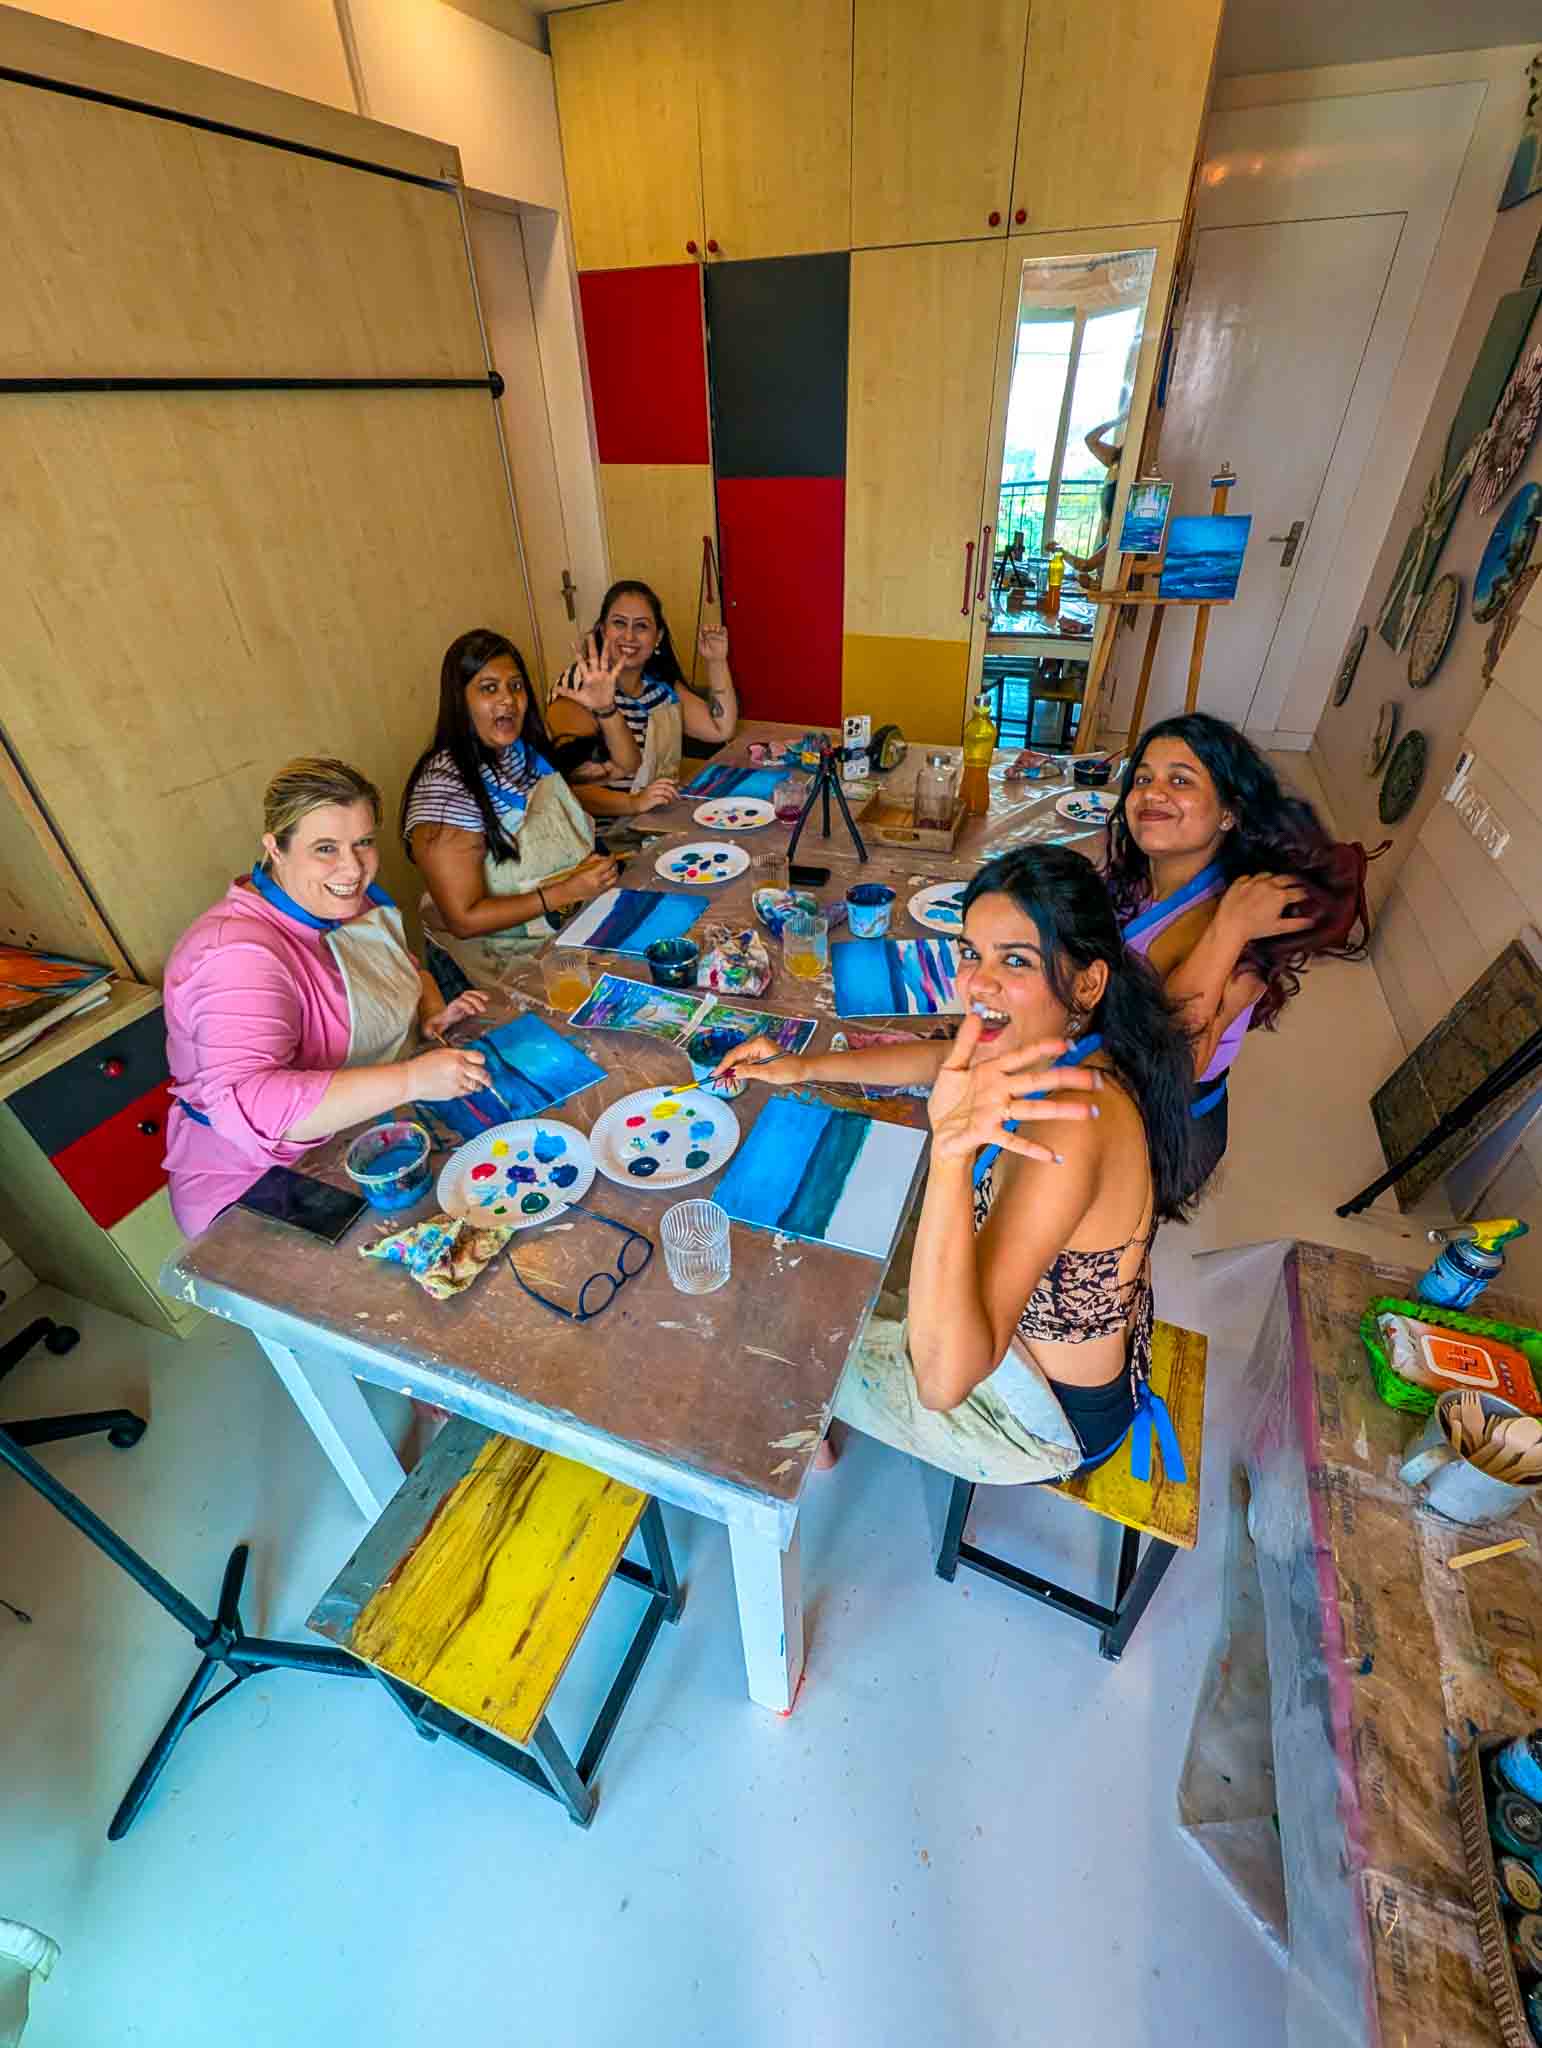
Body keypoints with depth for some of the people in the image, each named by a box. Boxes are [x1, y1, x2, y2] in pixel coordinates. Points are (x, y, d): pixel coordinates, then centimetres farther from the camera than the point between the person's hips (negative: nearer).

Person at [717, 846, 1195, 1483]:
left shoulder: (1070, 1130, -43)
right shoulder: (1067, 1047, -15)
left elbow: (944, 1380, -47)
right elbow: (940, 1057, 5)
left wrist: (952, 1151, -59)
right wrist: (803, 1066, 2)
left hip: (1051, 1418, -7)